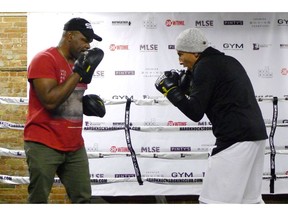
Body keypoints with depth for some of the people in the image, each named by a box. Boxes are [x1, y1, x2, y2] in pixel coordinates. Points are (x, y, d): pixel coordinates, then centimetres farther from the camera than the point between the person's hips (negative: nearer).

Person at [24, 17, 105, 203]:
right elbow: (50, 101, -22)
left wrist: (88, 103, 5)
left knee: (83, 198, 7)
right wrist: (78, 72, -18)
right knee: (39, 200, 0)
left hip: (75, 146, 8)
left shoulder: (78, 63, 13)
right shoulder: (44, 60, -11)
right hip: (44, 145, -7)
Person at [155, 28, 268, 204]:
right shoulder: (229, 62, 20)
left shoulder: (205, 66, -5)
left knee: (214, 200, -7)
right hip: (256, 135, 9)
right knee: (251, 200, 16)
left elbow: (195, 113, -9)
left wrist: (171, 90, 2)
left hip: (236, 139, -9)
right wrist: (187, 87, 19)